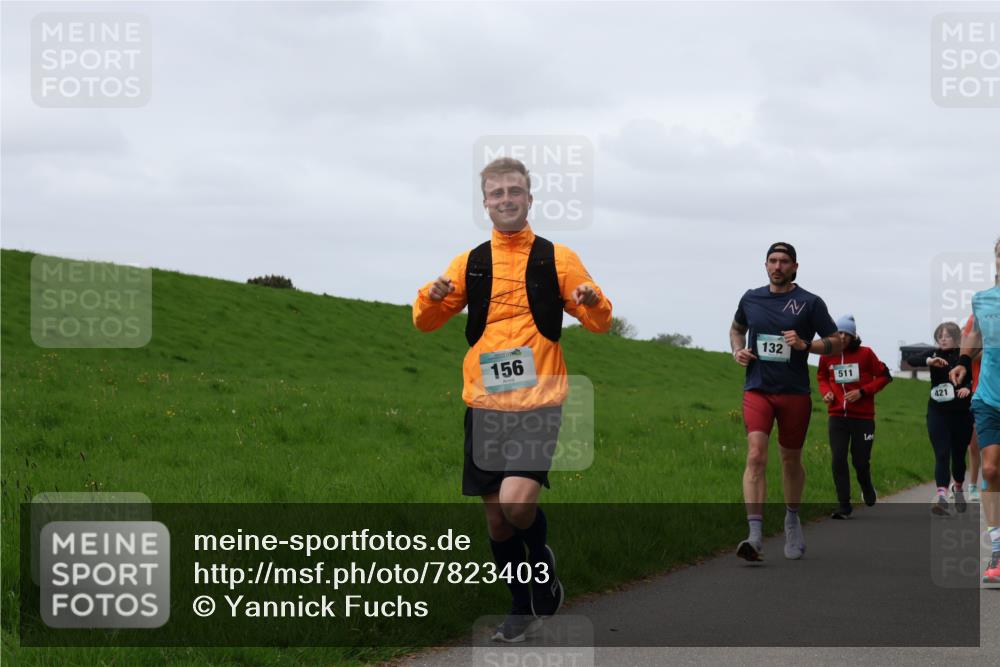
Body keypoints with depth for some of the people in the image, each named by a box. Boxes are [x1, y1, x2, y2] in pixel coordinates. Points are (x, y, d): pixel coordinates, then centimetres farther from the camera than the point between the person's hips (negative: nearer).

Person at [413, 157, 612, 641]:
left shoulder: (556, 258, 3)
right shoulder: (470, 263, 10)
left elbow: (599, 323, 6)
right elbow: (425, 323, 13)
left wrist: (593, 301, -18)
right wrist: (433, 298, -10)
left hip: (538, 401, -3)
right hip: (484, 403, 3)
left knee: (517, 502, -20)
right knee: (495, 516, 7)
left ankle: (542, 560, 12)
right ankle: (523, 607, 26)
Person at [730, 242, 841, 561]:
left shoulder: (810, 303, -1)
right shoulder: (751, 299, 8)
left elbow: (836, 343, 2)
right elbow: (737, 328, 27)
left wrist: (804, 345, -15)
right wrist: (737, 350, 6)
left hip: (795, 394, -1)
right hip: (757, 390, 1)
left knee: (791, 460, 12)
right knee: (756, 456, -16)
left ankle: (792, 518, 39)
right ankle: (755, 537, -24)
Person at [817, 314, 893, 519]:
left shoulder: (865, 354, -6)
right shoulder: (827, 356, 1)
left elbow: (884, 376, 0)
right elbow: (821, 377, 19)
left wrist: (863, 391, -11)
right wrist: (826, 392, -2)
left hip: (863, 417, -2)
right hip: (837, 416, 2)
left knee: (860, 460, 3)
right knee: (838, 461, -6)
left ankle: (867, 487, 38)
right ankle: (844, 506, 2)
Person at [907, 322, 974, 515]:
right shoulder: (934, 355, 2)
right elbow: (911, 359, -15)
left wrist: (968, 388, -33)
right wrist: (929, 361, -34)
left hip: (962, 414, 0)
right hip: (938, 413, 0)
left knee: (958, 455, 12)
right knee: (942, 455, -12)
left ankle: (958, 489, 38)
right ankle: (942, 496, -24)